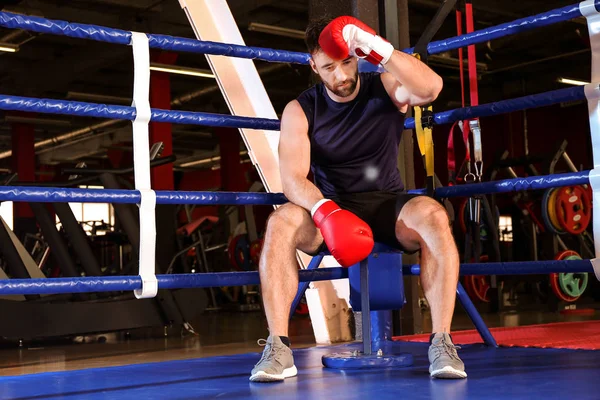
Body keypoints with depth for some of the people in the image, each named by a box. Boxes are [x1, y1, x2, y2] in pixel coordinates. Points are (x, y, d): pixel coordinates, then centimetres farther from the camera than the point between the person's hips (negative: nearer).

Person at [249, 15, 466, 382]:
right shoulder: (300, 111, -3)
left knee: (432, 215, -34)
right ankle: (278, 348, -32)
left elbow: (431, 88, -26)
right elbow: (293, 177, -16)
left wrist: (378, 49, -40)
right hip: (331, 208, 1)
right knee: (281, 221, -30)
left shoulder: (385, 87, -3)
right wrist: (326, 212, -37)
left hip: (388, 206, 0)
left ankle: (442, 342, -33)